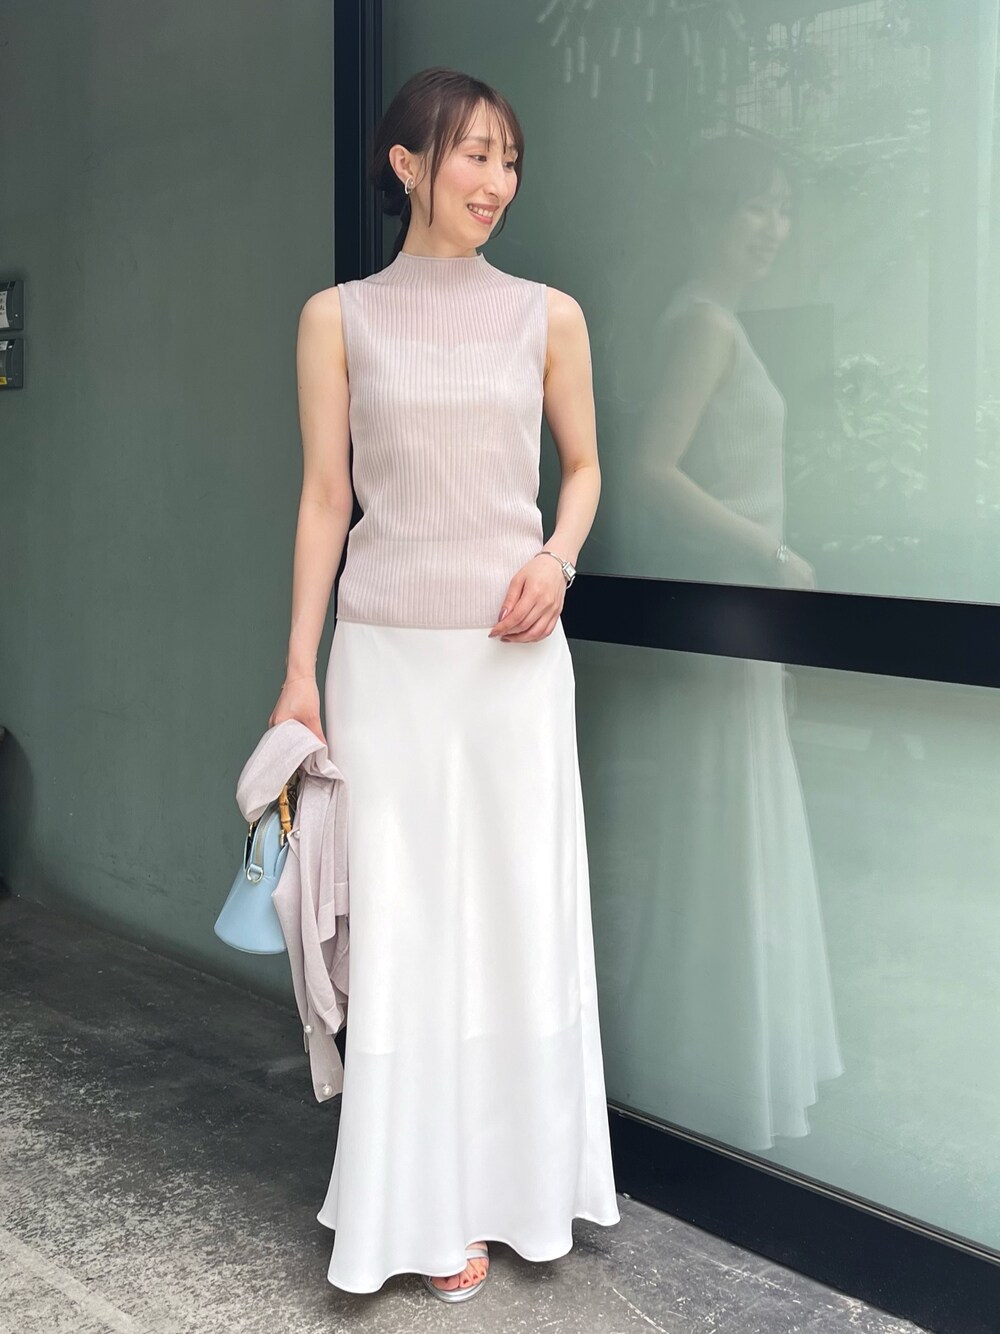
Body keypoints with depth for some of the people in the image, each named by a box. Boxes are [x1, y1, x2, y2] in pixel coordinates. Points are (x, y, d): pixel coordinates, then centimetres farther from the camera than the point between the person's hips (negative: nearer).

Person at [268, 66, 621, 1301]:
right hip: (386, 652, -1)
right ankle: (423, 1205, 16)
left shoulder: (548, 316, 5)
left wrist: (556, 559, -6)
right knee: (401, 920, 2)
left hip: (512, 652, 1)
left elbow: (583, 467, 14)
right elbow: (325, 495, 3)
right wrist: (300, 667, 0)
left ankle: (503, 1181, 24)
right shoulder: (339, 316, 3)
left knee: (517, 911, 6)